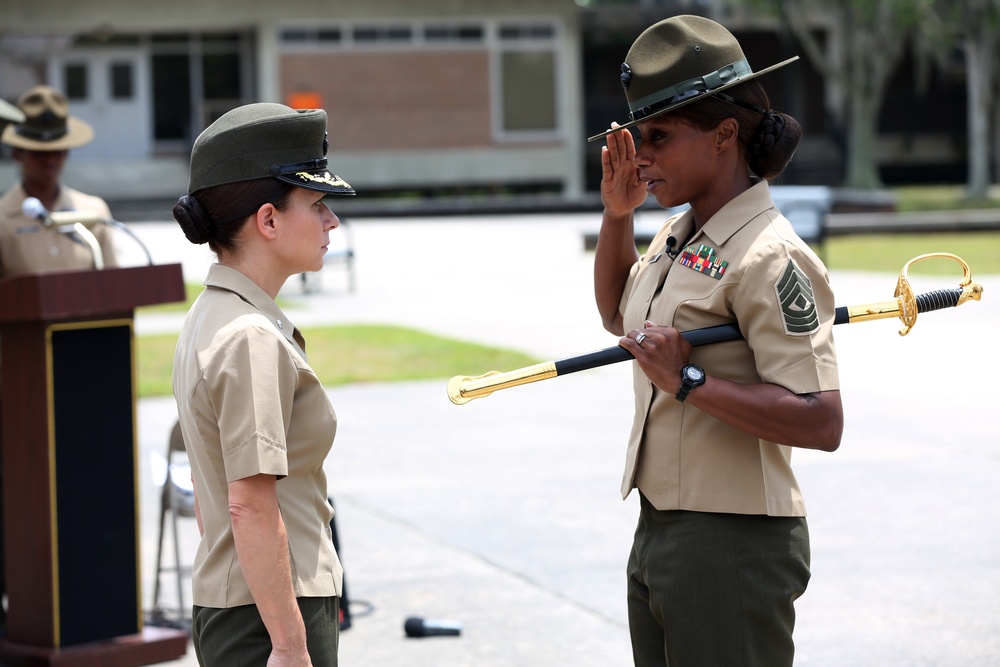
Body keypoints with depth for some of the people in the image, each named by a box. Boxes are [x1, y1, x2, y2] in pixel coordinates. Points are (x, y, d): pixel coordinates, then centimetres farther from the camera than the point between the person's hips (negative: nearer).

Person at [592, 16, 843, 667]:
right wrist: (617, 216, 15)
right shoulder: (679, 236, 10)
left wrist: (689, 380, -24)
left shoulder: (770, 257, -18)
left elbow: (822, 423, -26)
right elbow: (618, 314, 31)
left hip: (734, 547, -9)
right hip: (659, 535, 9)